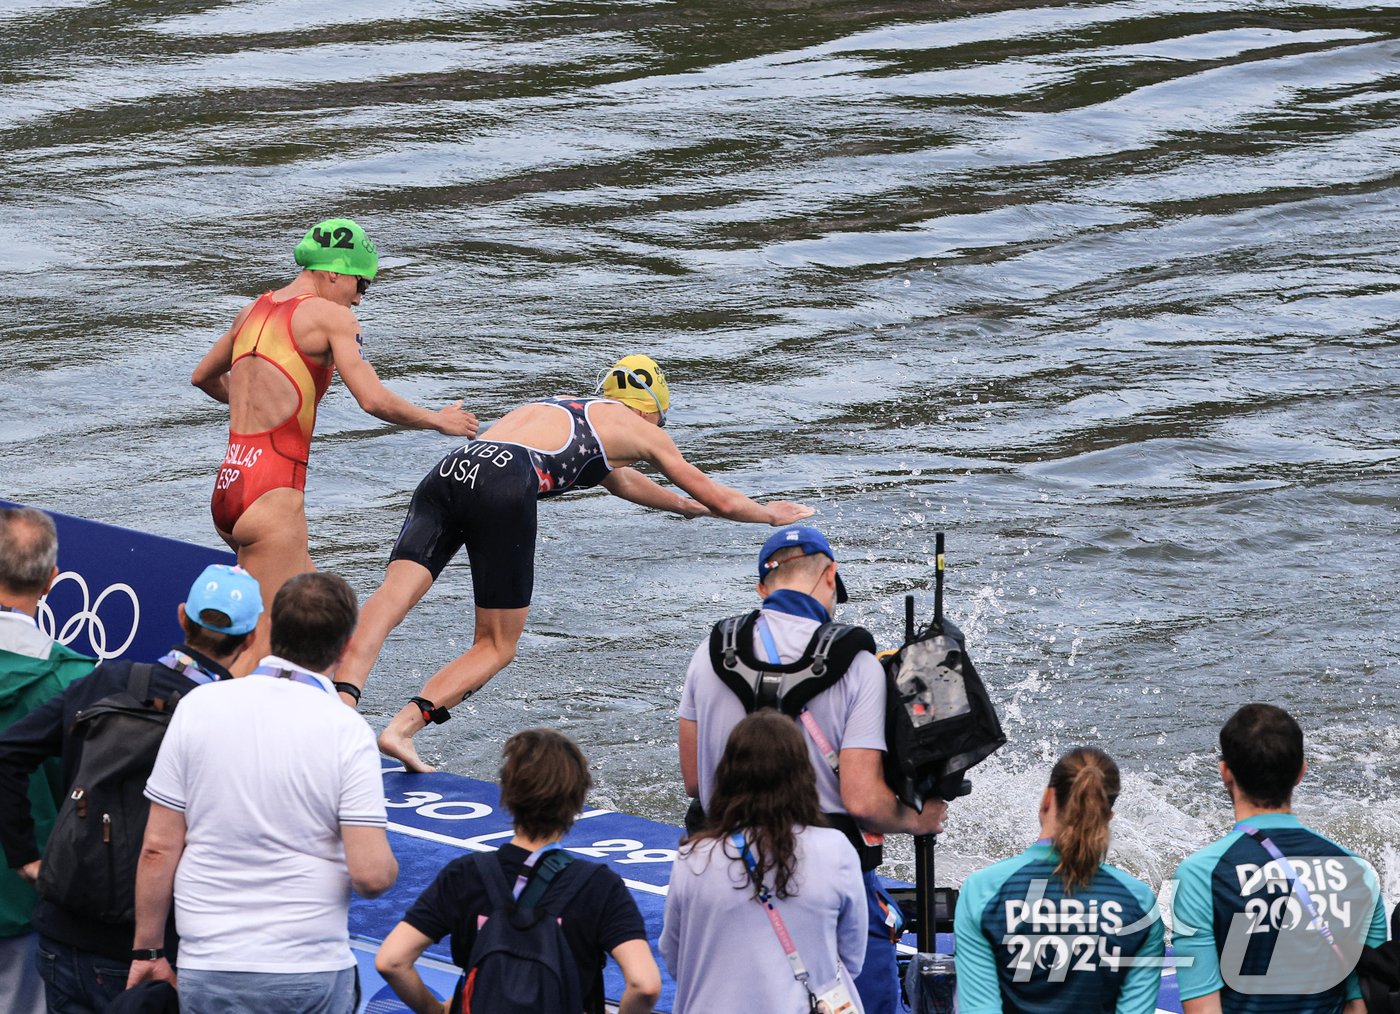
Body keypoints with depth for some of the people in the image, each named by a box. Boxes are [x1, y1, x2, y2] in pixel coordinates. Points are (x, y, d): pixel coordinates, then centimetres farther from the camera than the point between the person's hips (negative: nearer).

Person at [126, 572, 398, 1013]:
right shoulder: (347, 732, -8)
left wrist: (148, 950, 10)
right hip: (312, 972, -2)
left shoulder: (197, 708, -2)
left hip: (207, 971, 2)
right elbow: (371, 874, -13)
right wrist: (390, 866, 10)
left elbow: (158, 848, 0)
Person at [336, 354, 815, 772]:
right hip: (505, 485, -6)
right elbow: (720, 500, 35)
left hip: (449, 473, 6)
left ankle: (342, 704, -37)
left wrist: (687, 506, 78)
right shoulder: (637, 428, 25)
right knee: (496, 647, 5)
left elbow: (619, 480, 63)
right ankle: (404, 724, -15)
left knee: (391, 595, -14)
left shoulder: (559, 408, 43)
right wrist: (772, 514, 56)